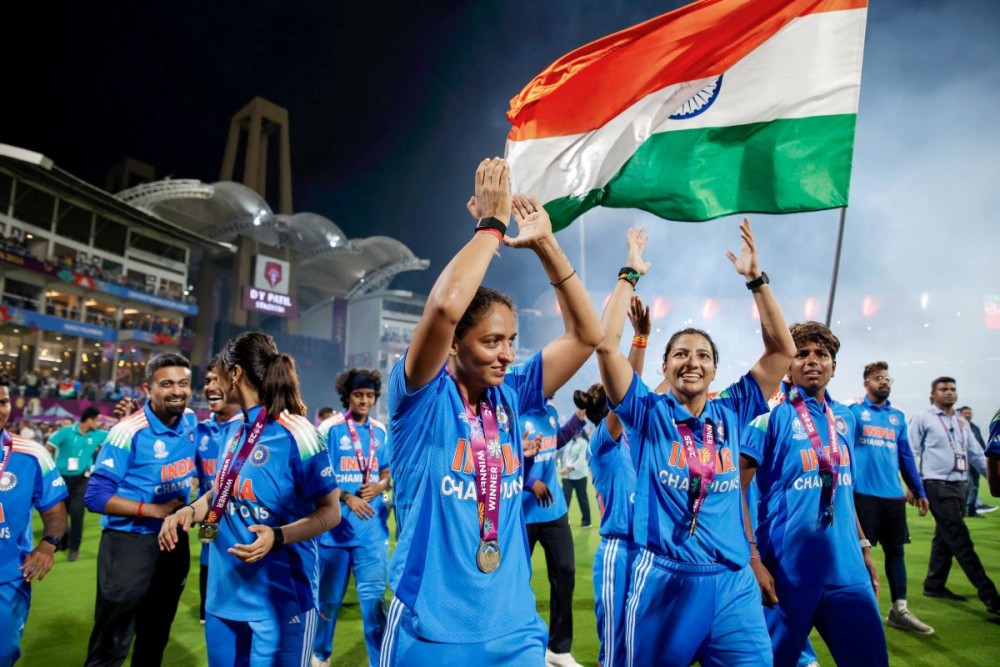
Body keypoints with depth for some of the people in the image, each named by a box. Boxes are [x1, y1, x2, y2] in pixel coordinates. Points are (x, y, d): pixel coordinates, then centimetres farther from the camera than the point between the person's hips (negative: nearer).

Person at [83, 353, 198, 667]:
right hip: (129, 542, -6)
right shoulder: (129, 431, -19)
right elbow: (95, 496, -19)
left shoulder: (191, 421, -2)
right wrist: (155, 510, -23)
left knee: (156, 635, 22)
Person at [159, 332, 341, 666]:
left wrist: (277, 536, -30)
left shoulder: (296, 433, -19)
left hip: (280, 598, -7)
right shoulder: (235, 431, 6)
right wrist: (190, 510, 0)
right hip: (224, 594, 7)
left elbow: (331, 512, -16)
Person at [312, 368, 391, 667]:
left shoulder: (380, 430, 5)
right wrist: (347, 498, -20)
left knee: (373, 594, 2)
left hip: (372, 527, 2)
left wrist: (379, 486, -9)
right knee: (329, 594, 14)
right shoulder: (330, 428, -8)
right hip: (335, 525, -2)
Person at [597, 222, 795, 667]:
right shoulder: (647, 412, -2)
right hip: (663, 580, -2)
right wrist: (630, 273, -9)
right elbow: (606, 344, -13)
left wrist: (755, 277, 0)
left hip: (733, 584, 3)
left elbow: (782, 350, 4)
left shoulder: (732, 413, 6)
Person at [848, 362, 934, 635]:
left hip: (894, 495, 5)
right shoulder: (853, 411, -4)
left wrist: (919, 491, 16)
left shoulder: (898, 416, 12)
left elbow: (906, 456, 16)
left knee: (895, 550, 11)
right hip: (863, 493, -5)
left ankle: (899, 610, 23)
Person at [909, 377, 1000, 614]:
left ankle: (934, 585, 20)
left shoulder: (962, 423, 17)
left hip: (959, 485, 7)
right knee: (960, 540, -9)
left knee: (945, 538, 11)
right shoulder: (922, 419, -3)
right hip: (937, 485, -7)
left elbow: (976, 455, 19)